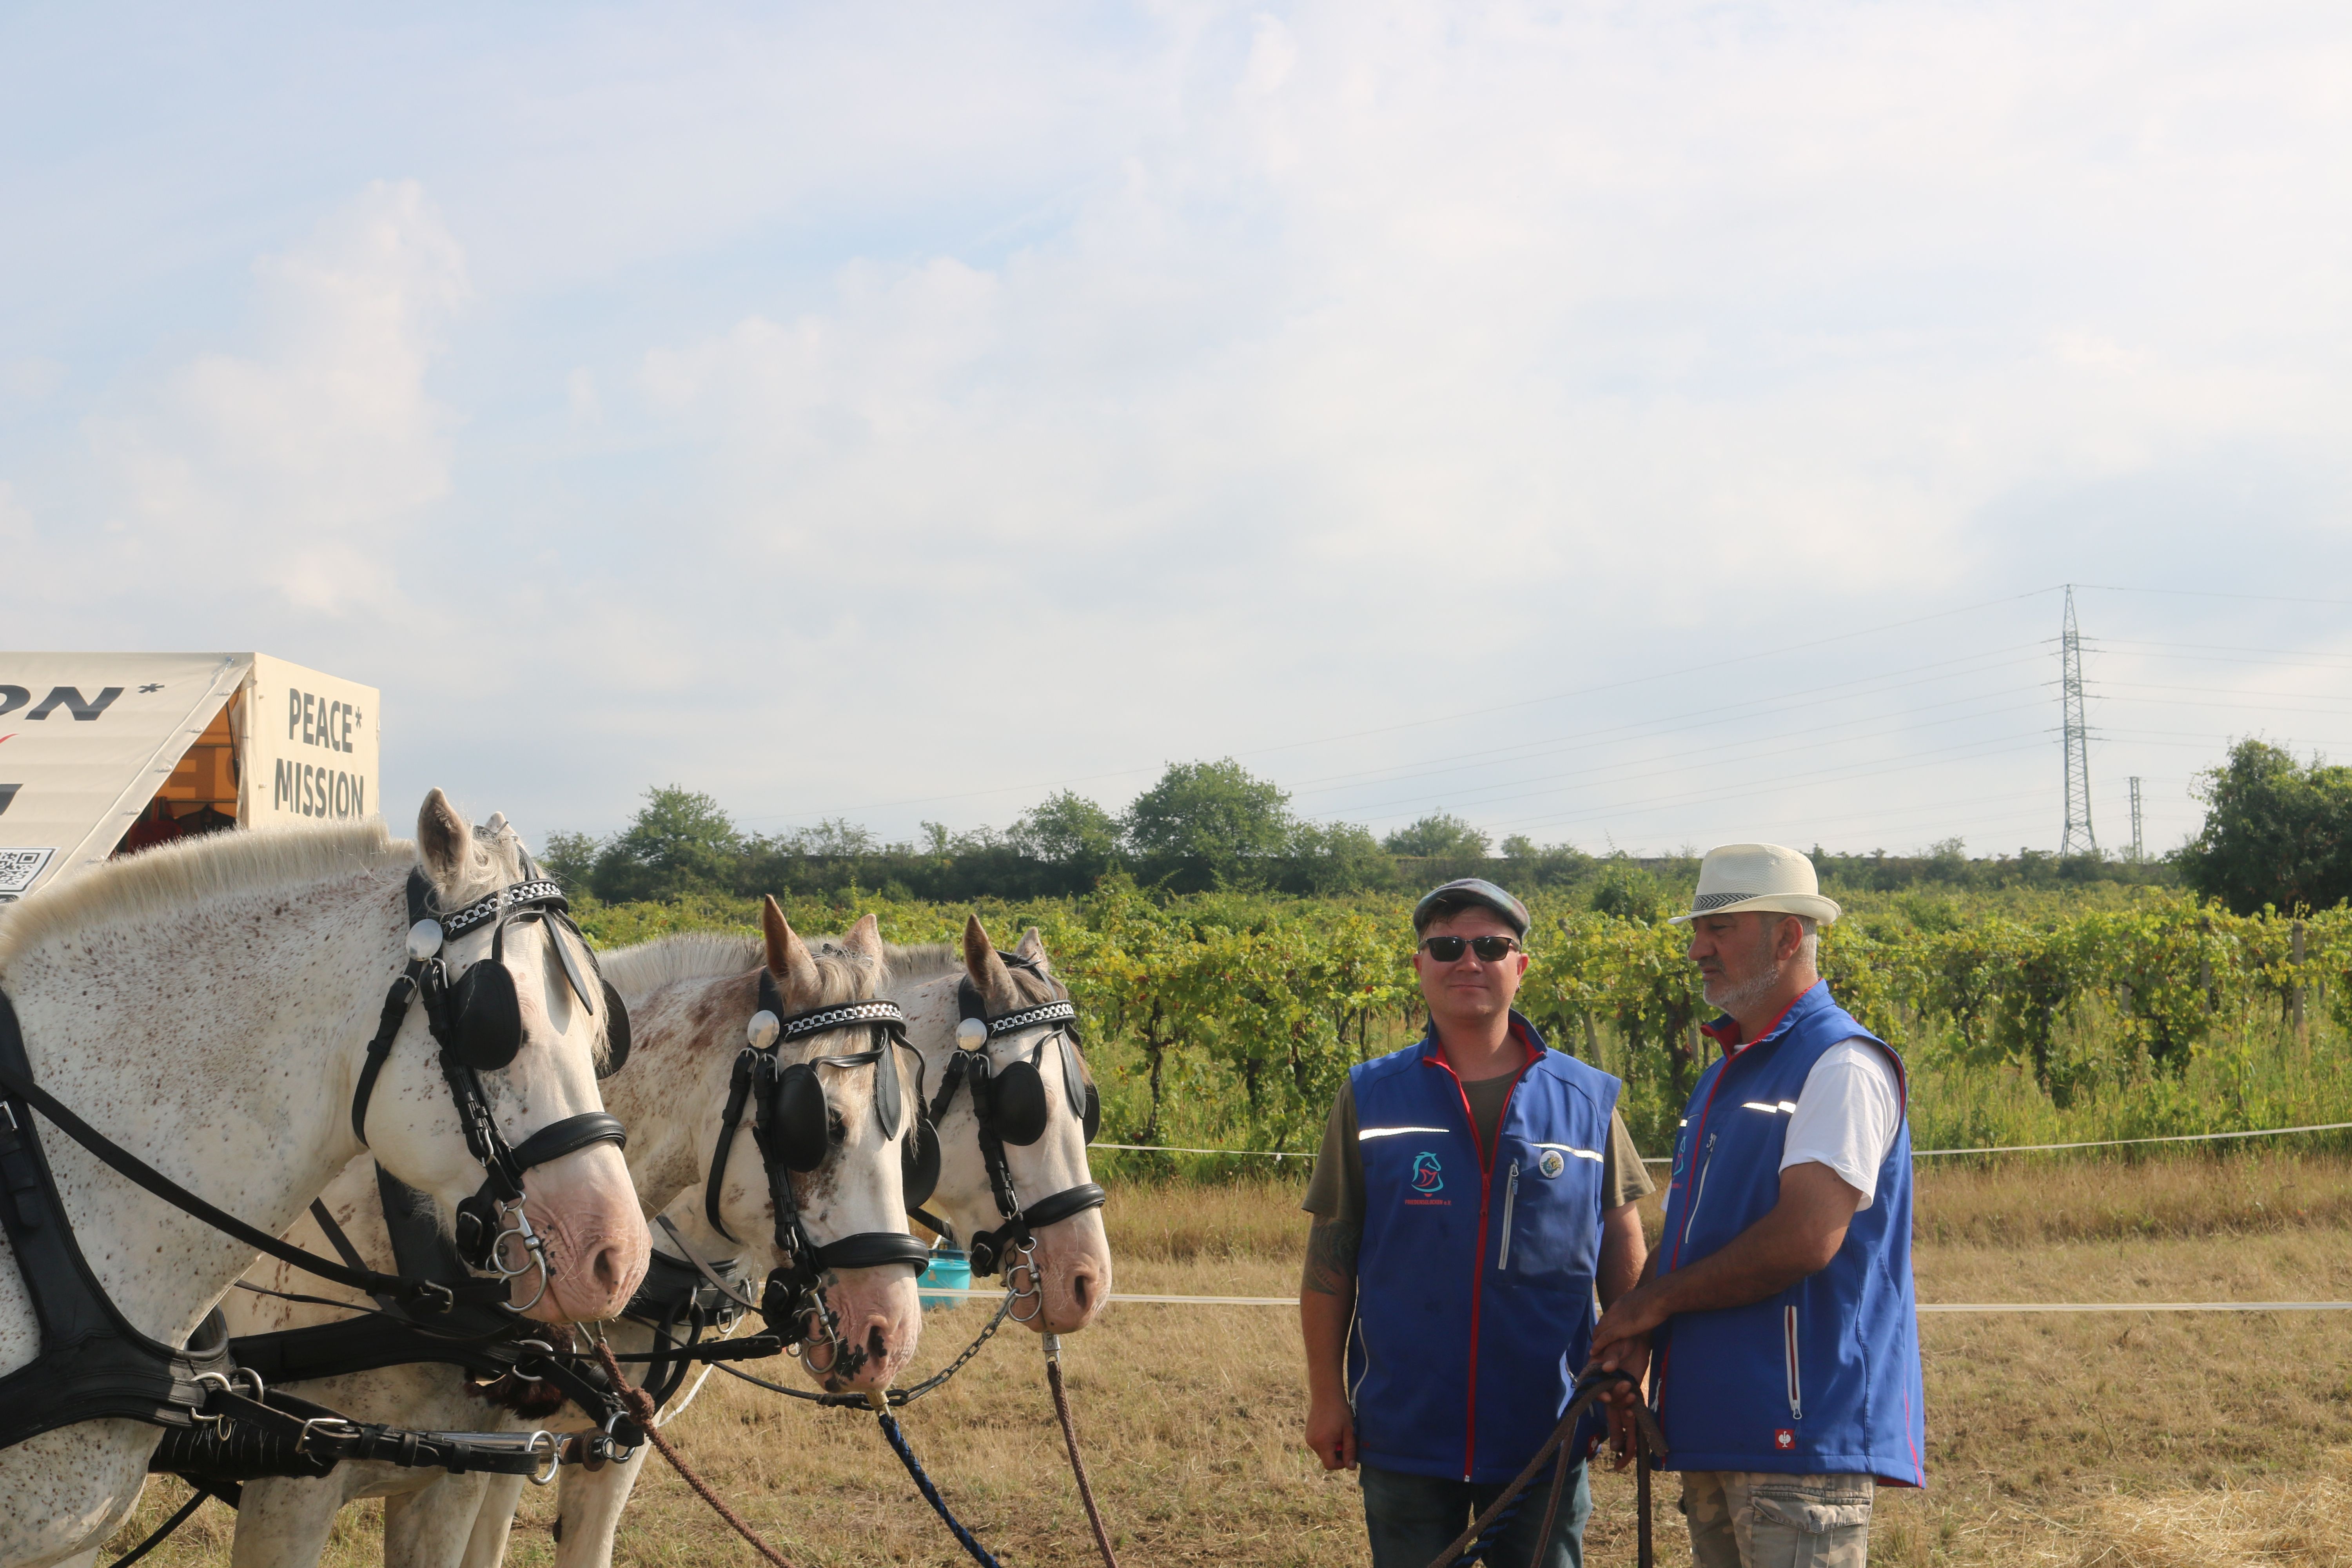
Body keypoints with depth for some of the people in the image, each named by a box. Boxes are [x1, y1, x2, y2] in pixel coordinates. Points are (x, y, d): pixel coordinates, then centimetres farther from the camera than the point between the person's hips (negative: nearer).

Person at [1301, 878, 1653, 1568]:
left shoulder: (1588, 1102, 2)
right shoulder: (1370, 1100, 2)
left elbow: (1623, 1261, 8)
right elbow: (1328, 1259, 4)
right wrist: (1326, 1396, 0)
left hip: (1545, 1434, 0)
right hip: (1405, 1431, 0)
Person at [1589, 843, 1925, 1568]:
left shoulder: (1842, 1066, -11)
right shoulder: (1726, 1076, 19)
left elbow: (1807, 1238, -21)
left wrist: (1654, 1301, -11)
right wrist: (1632, 1338, 0)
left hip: (1804, 1435, -9)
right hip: (1715, 1433, 9)